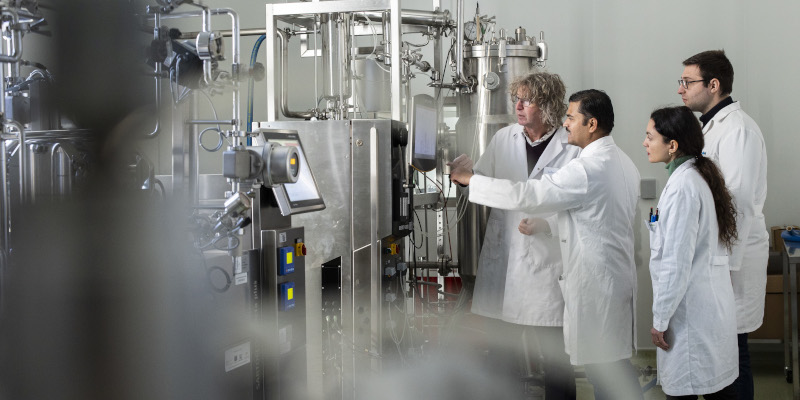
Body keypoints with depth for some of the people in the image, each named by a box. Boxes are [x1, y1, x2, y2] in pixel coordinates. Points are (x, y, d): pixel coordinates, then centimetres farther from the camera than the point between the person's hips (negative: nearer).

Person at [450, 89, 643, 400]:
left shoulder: (586, 169, -21)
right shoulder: (623, 162, 9)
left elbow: (525, 195, -21)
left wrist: (470, 180, -11)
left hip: (596, 284, -9)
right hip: (617, 276, 9)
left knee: (603, 366, -2)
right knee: (613, 361, 15)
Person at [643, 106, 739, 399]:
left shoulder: (682, 187, -19)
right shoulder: (700, 176, 11)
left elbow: (676, 263, -21)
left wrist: (660, 319, -14)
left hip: (690, 309, -10)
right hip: (709, 306, 10)